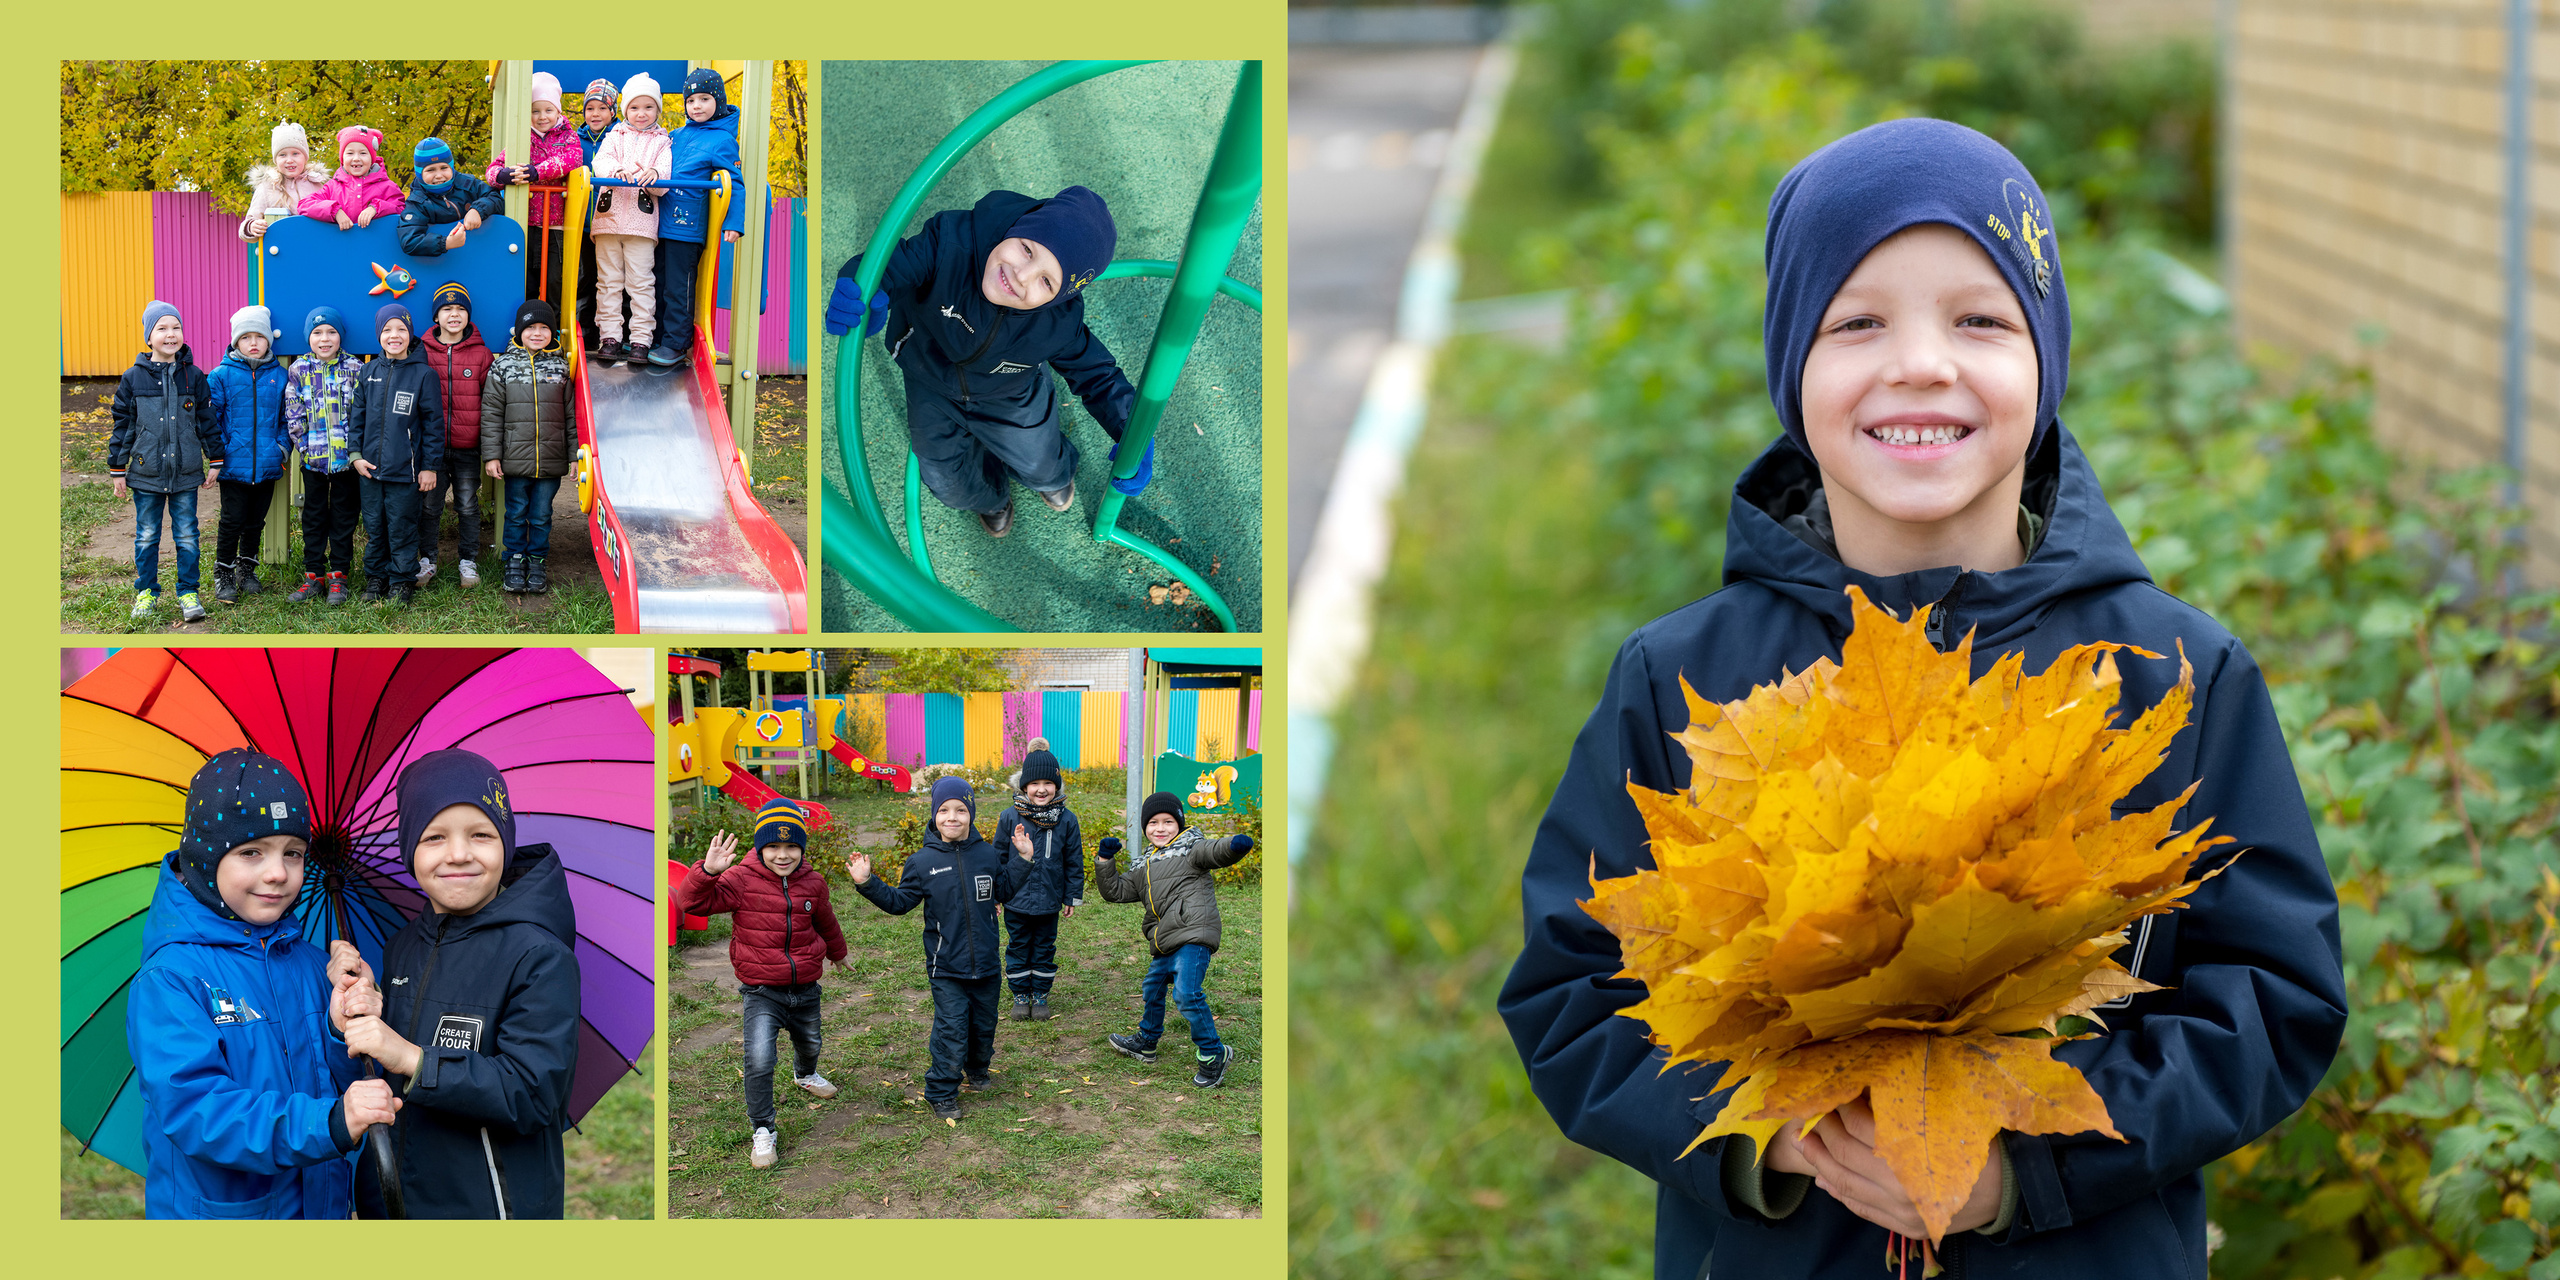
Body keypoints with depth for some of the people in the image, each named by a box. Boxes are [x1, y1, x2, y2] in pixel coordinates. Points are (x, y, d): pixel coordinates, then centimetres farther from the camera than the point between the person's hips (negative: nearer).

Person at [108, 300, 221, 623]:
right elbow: (122, 425, 3)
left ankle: (188, 594, 14)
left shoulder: (193, 376, 0)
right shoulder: (134, 378, -2)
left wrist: (215, 461, 7)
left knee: (187, 536, 5)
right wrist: (117, 469, 3)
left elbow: (208, 420, 7)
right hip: (146, 473, 0)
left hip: (186, 474, 0)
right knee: (147, 536, 9)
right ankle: (146, 593, 21)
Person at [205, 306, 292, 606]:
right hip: (235, 465, -3)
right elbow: (210, 416, -2)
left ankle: (247, 568, 29)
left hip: (267, 465, 3)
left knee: (256, 520, 14)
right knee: (233, 521, 0)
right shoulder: (221, 376, -4)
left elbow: (288, 417, 10)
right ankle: (223, 574, 10)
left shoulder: (279, 376, 3)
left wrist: (283, 446, -2)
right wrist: (220, 450, -9)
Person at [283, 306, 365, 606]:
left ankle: (338, 578, 13)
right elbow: (293, 414, 3)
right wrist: (305, 446, -5)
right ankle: (314, 576, 16)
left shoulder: (355, 368, -2)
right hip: (313, 458, 1)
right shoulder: (299, 370, 2)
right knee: (314, 517, 9)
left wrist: (355, 449, -8)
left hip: (346, 458, -1)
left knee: (343, 517, 6)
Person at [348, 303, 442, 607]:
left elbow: (433, 422, -3)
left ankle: (402, 581, 14)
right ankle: (376, 578, 23)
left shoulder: (423, 374, -4)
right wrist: (356, 454, 3)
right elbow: (356, 416, 12)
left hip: (405, 468, -4)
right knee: (374, 525, 11)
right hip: (371, 466, 4)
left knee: (402, 527, 2)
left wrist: (430, 466, -4)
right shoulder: (368, 373, 7)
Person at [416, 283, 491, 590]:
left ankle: (468, 561, 16)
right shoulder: (423, 352, 2)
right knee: (429, 505, 5)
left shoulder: (481, 354, 2)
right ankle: (427, 561, 16)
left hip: (468, 448, 0)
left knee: (468, 506, 6)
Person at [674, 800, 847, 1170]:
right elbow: (692, 902, -24)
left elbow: (825, 922, 19)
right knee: (759, 1060, -20)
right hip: (761, 990, -5)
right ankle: (763, 1132, -5)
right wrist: (708, 872, -43)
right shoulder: (742, 880, -15)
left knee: (810, 1042, 28)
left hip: (805, 987, 5)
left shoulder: (812, 882, -1)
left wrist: (837, 953, 37)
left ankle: (805, 1074, 65)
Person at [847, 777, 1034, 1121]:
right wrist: (867, 884, -13)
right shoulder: (923, 862, -6)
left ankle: (978, 1068, 44)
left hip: (985, 963, 3)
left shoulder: (987, 856, 1)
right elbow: (899, 902, -1)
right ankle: (942, 1094, 4)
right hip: (946, 967, -3)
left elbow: (1004, 891, 15)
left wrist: (1022, 860, 4)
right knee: (951, 1030, -6)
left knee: (984, 1024, 18)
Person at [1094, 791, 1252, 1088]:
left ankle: (1213, 1055, -11)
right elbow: (1116, 890, 25)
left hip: (1193, 937, -9)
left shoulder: (1189, 850, 0)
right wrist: (1105, 860, 12)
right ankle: (1145, 1043, 49)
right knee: (1152, 989, 25)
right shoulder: (1143, 866, 23)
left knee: (1186, 993, -21)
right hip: (1164, 946, 9)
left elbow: (1216, 852, -18)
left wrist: (1236, 845, -41)